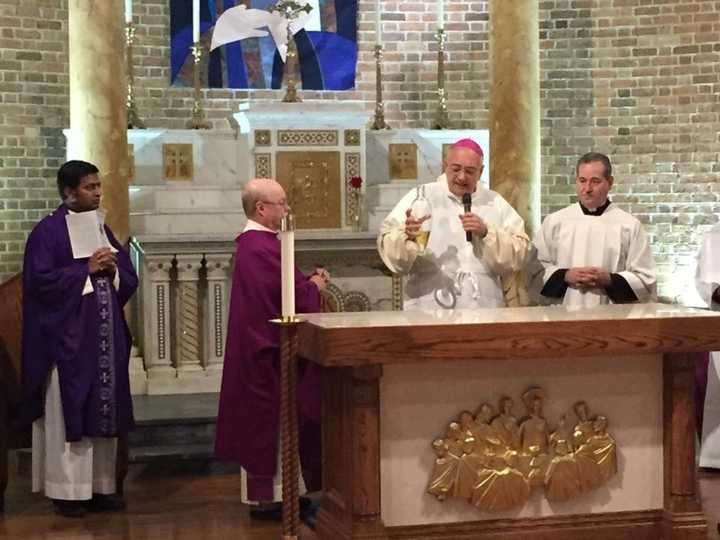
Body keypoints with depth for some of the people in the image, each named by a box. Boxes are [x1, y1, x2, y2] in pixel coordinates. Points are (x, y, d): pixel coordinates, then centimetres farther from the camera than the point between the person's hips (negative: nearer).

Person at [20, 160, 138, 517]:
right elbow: (41, 280, -16)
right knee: (68, 412, -2)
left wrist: (113, 269, -7)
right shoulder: (47, 230, -7)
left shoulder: (101, 229, 13)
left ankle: (100, 486, 15)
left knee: (104, 410, 8)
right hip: (67, 337, -7)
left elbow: (129, 278, 14)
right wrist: (86, 269, -17)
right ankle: (67, 490, 5)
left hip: (104, 334, 7)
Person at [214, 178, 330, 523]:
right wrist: (314, 285, -3)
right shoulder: (264, 246, -21)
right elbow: (295, 299, -23)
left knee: (263, 422, 14)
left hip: (255, 349, 11)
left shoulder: (249, 243, 12)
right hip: (273, 351, -11)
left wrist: (307, 281, 6)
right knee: (275, 422, -2)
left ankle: (262, 492, 21)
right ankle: (270, 495, 5)